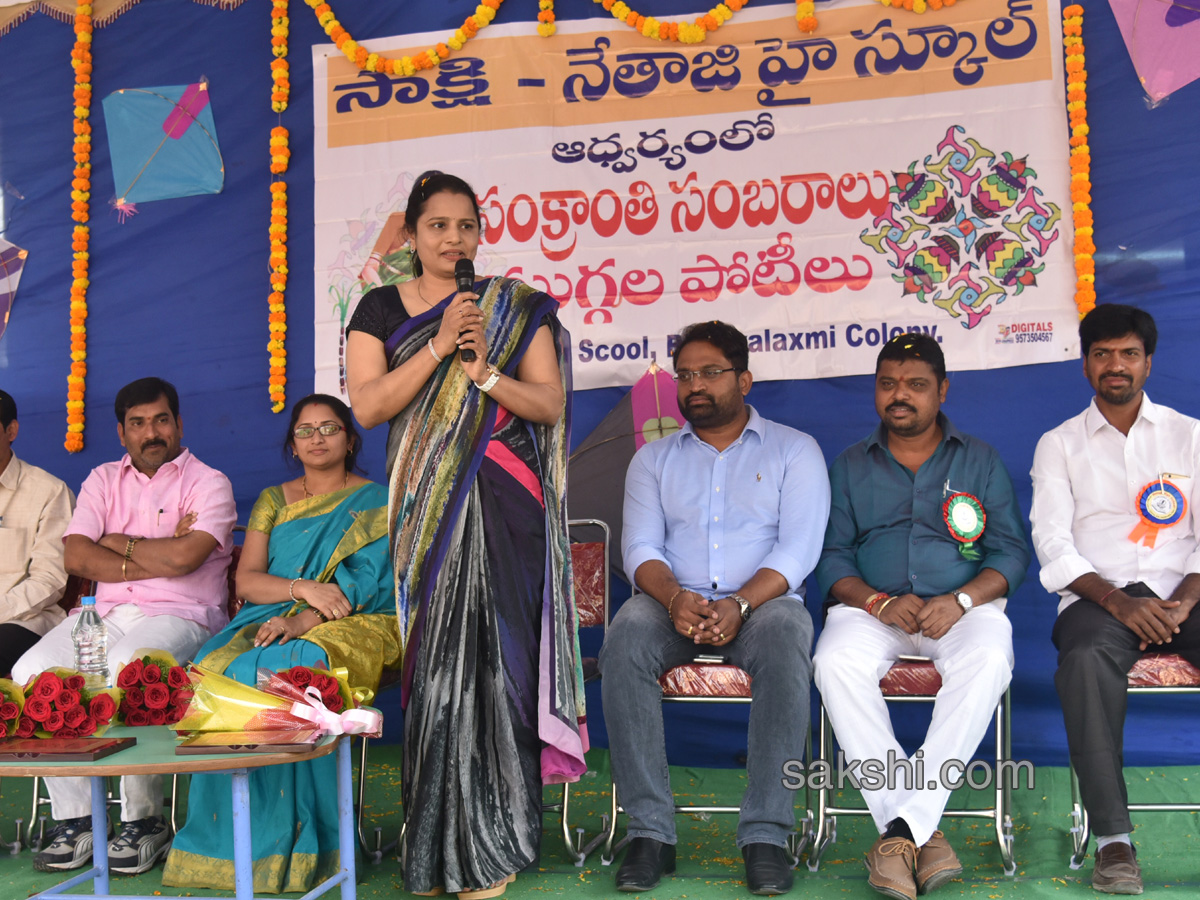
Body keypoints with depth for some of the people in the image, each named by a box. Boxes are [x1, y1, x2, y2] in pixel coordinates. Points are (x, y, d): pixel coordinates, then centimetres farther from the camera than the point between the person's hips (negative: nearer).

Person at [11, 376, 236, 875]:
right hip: (104, 613, 5)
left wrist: (119, 543, 1)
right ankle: (74, 818, -12)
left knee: (125, 669, -35)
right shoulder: (103, 480, 18)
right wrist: (157, 559, -6)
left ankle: (144, 820, -18)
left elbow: (184, 558, -14)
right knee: (32, 670, -22)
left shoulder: (207, 482, 4)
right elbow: (76, 557, 2)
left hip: (179, 616, -5)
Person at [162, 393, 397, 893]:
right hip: (272, 619, 4)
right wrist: (304, 588, -12)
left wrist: (304, 620, -21)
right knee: (216, 668, -29)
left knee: (294, 665, -36)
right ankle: (231, 839, -22)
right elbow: (246, 580, 8)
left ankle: (291, 843, -27)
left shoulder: (376, 503, 9)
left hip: (353, 626, -4)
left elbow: (366, 581, -6)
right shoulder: (272, 501, 20)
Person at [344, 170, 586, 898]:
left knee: (495, 658, -5)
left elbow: (551, 404, 2)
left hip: (502, 508, -1)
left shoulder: (516, 309, 9)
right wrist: (440, 348, -9)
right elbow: (367, 406, -1)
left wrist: (483, 371, -12)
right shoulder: (381, 309, 12)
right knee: (435, 660, 0)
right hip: (425, 509, 1)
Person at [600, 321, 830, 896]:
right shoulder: (653, 458, 18)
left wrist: (740, 604, -20)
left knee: (786, 640, -36)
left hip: (760, 602, -1)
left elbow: (797, 548, -2)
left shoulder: (793, 450, 10)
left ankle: (766, 835, -29)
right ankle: (649, 831, -26)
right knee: (625, 639, -31)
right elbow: (640, 547, 5)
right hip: (672, 602, 2)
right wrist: (675, 598, -18)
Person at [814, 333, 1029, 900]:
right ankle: (920, 831, -31)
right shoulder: (850, 466, 16)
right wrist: (878, 601, -12)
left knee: (988, 660, -36)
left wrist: (961, 600, -13)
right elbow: (831, 556, 8)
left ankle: (903, 829, -34)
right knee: (835, 661, -33)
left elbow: (1011, 551, 6)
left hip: (963, 605, -1)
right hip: (871, 606, 1)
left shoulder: (980, 460, 14)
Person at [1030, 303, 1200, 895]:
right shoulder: (1059, 444, 14)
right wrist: (1118, 602, -13)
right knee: (1086, 657, -35)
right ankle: (1112, 838, -30)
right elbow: (1053, 543, 2)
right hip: (1100, 596, -1)